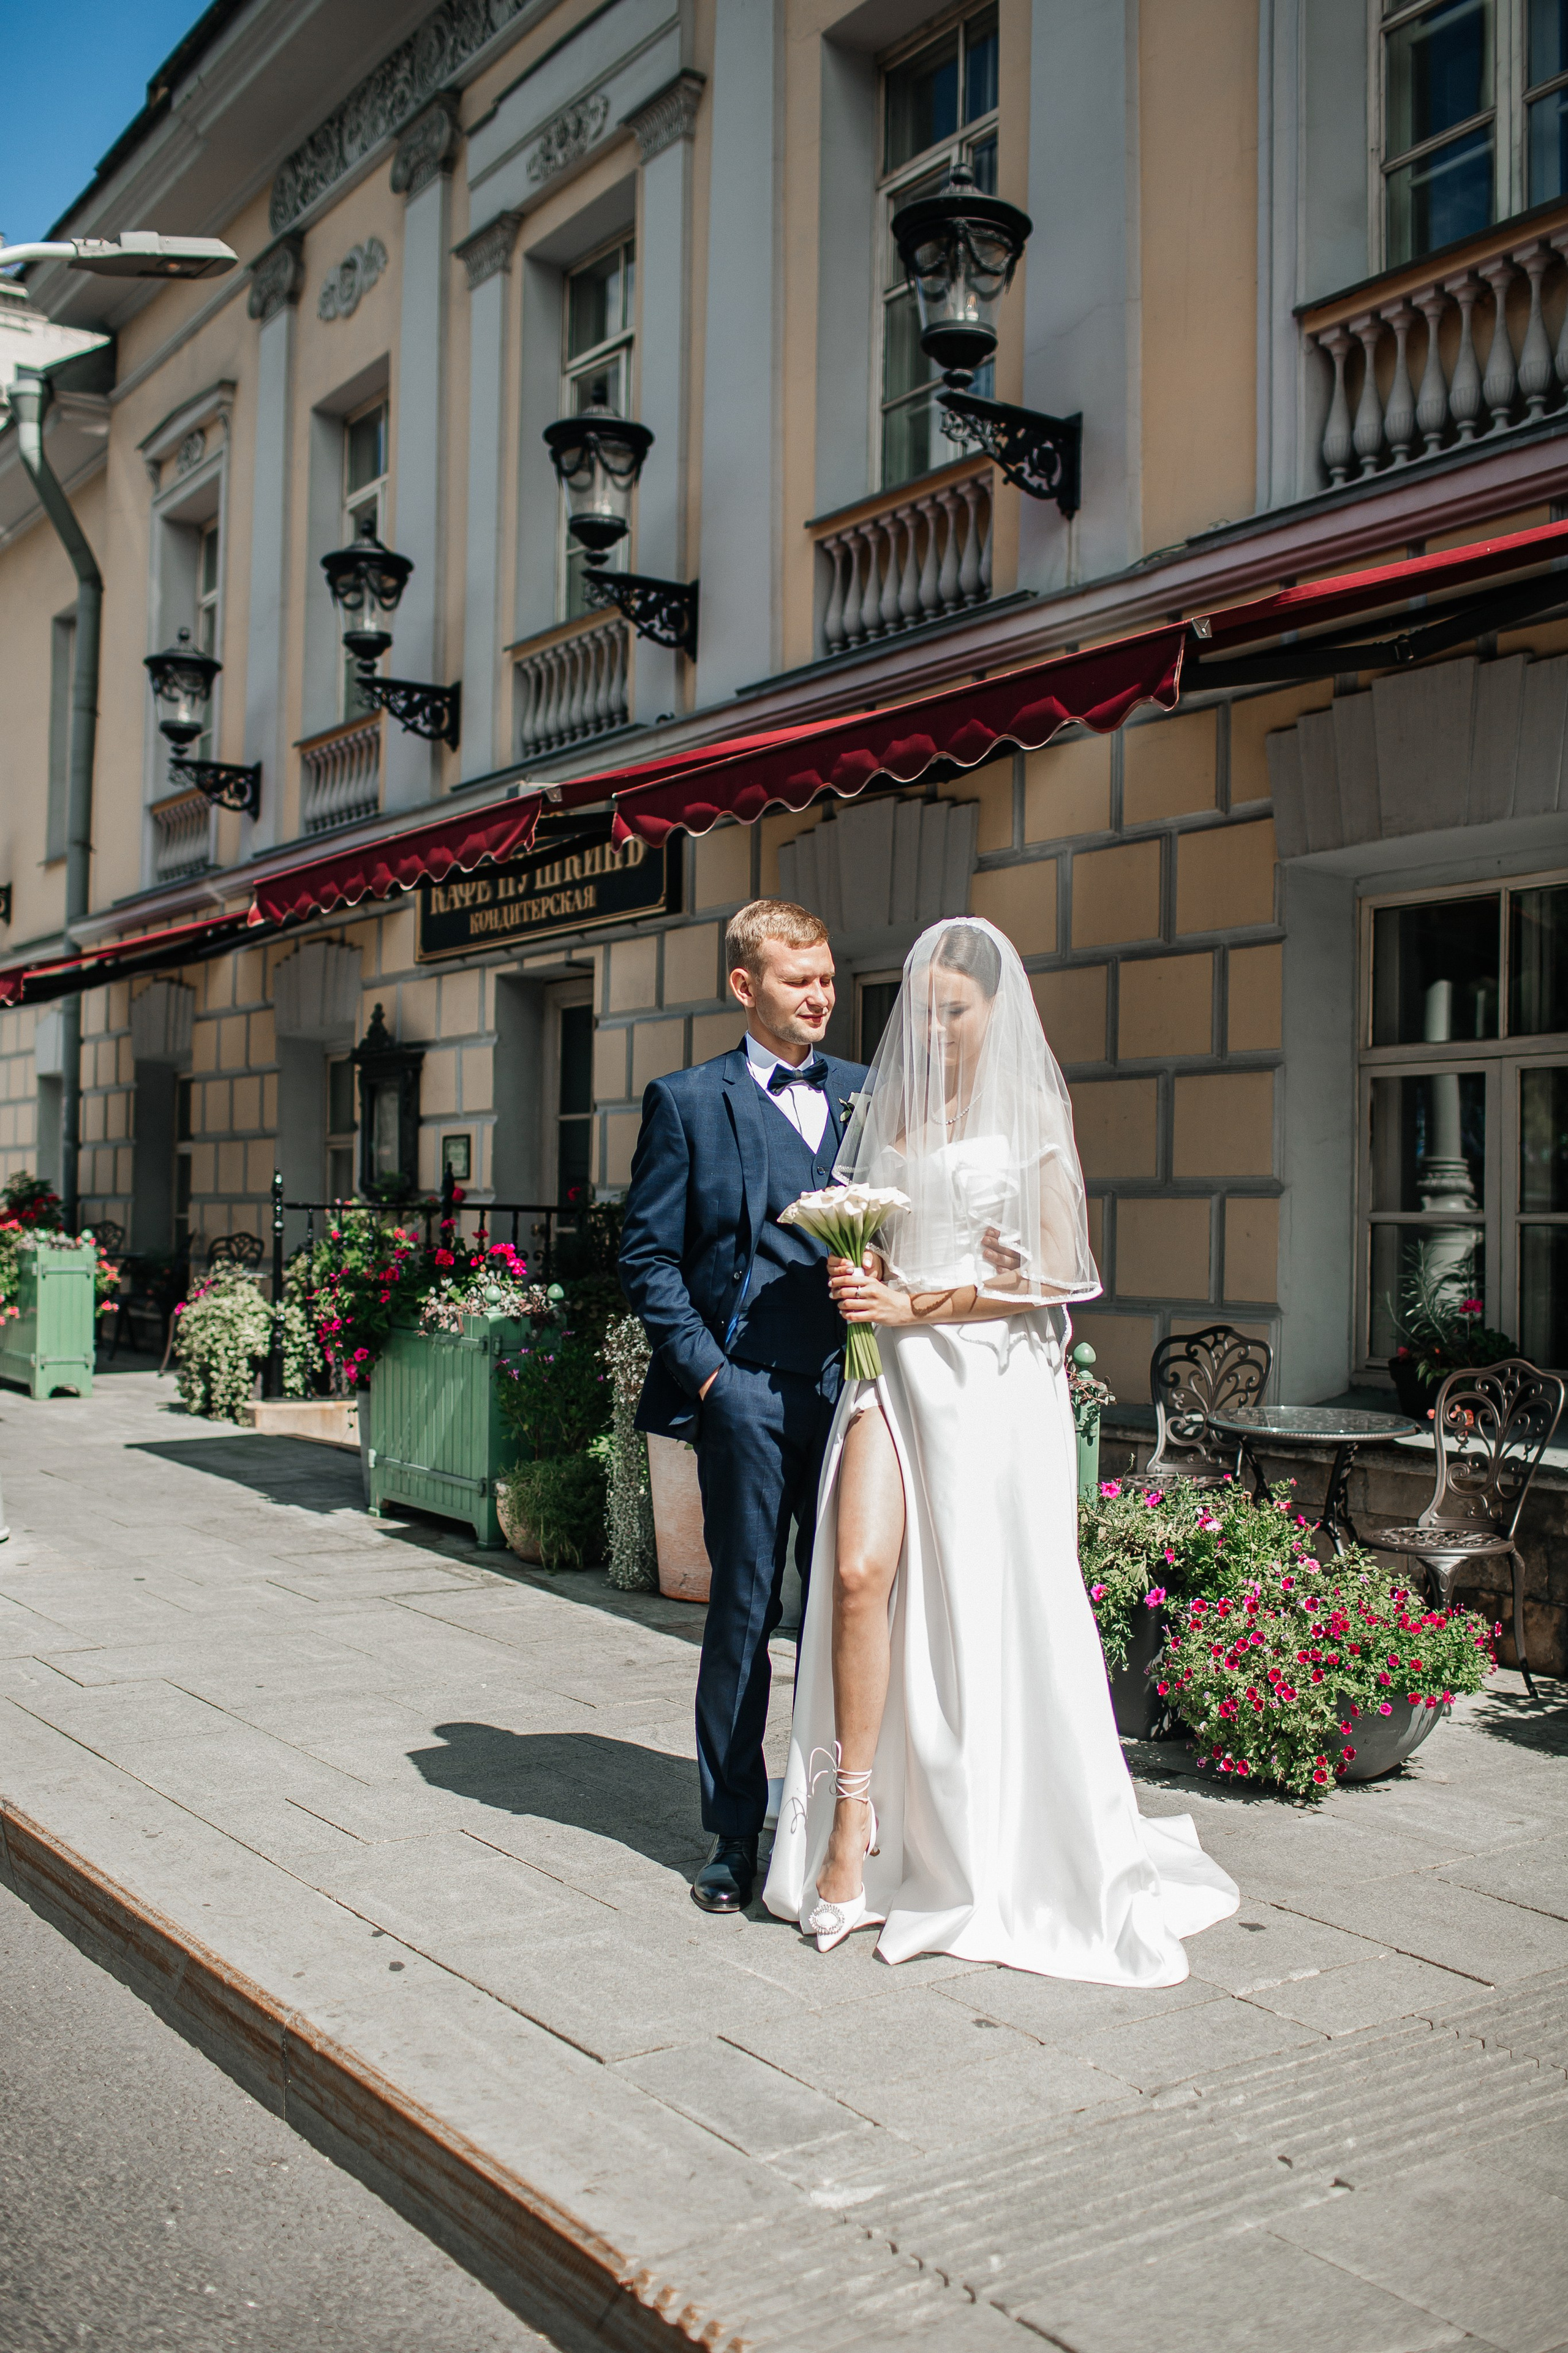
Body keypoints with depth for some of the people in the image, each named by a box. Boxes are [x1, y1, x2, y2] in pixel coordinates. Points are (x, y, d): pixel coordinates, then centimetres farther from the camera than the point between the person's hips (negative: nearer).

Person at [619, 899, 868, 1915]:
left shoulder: (867, 1096, 13)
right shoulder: (689, 1101, 4)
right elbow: (649, 1258, 2)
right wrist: (704, 1371, -7)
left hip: (853, 1386, 3)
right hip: (749, 1393, -3)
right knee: (745, 1613, 4)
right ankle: (736, 1836, 17)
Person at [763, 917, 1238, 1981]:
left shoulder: (1031, 1112, 1)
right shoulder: (888, 1108, 14)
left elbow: (1051, 1271, -5)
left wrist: (915, 1305, -9)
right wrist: (856, 1280, -1)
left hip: (993, 1375, -3)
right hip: (895, 1368, 4)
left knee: (987, 1604, 2)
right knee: (860, 1574, -13)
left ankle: (1003, 1857, 19)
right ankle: (852, 1822, -2)